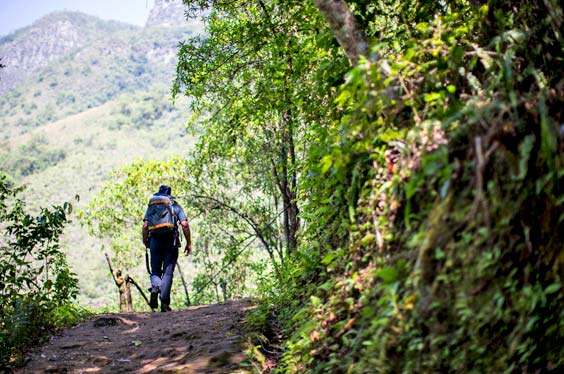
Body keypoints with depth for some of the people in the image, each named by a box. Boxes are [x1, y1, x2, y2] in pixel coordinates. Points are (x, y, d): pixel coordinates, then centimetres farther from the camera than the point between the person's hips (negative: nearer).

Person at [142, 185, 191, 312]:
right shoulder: (175, 206, 8)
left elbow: (145, 226, 1)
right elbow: (184, 225, -3)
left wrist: (145, 242, 14)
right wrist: (189, 243, 2)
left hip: (155, 241, 1)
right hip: (171, 242, -1)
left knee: (155, 271, 13)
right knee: (168, 272, 2)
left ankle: (155, 289, -18)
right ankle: (164, 303, -4)